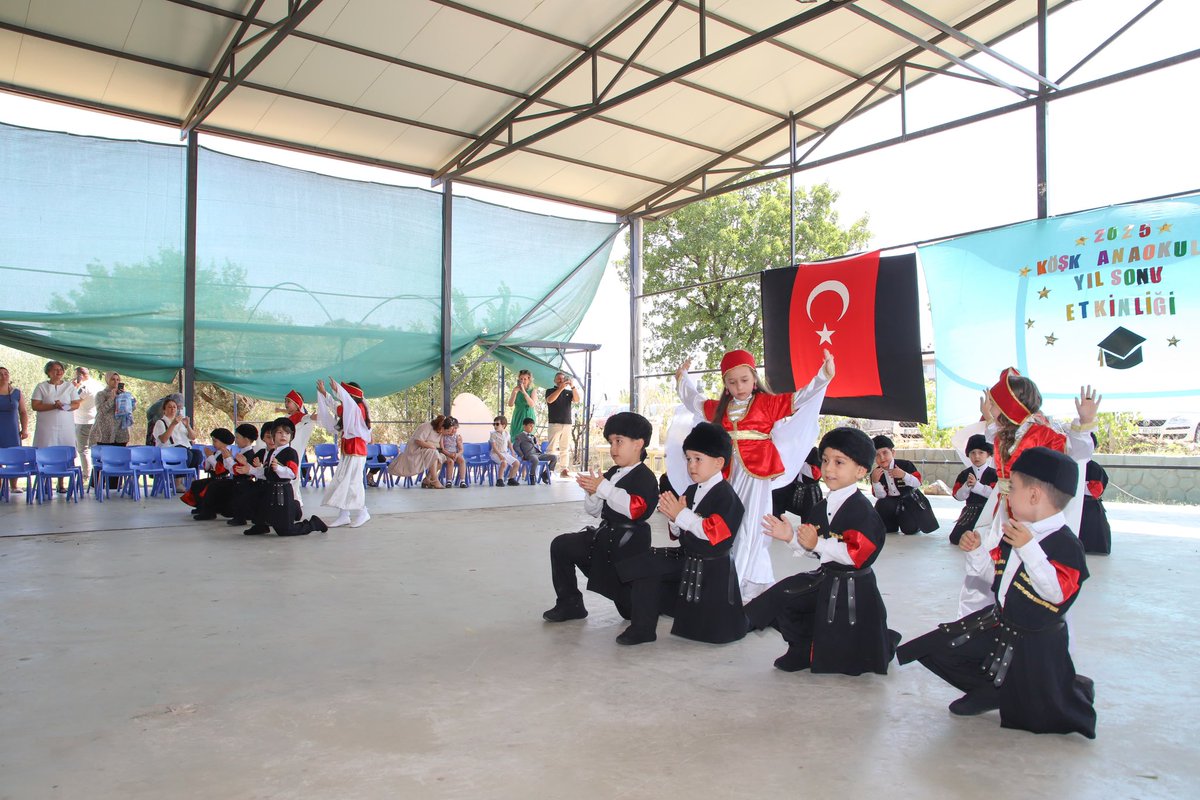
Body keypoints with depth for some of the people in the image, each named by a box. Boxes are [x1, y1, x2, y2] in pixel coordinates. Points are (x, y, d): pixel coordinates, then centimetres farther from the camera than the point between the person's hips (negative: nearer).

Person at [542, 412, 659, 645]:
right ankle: (570, 603, 15)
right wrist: (592, 493, -9)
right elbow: (594, 510, 14)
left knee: (628, 588, -13)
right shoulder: (611, 474, 13)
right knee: (560, 546, 5)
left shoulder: (644, 477, -13)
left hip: (629, 543, -8)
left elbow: (636, 509, -30)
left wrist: (604, 488, -28)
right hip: (604, 536, 9)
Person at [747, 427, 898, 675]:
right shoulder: (823, 507, 5)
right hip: (825, 579, 7)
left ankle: (887, 643, 39)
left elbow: (856, 554, -29)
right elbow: (812, 548, 10)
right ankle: (803, 650, 17)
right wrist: (792, 537, -6)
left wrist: (818, 543, -28)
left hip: (852, 589, -7)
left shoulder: (861, 509, -22)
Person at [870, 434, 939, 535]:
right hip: (890, 502, 3)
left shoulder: (905, 465, -19)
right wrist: (875, 481, -32)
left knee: (910, 529, -15)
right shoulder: (875, 474, -12)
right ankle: (891, 525, 14)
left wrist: (904, 475, -37)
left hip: (909, 500, -3)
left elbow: (918, 483, -19)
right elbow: (881, 496, -13)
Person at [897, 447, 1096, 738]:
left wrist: (1029, 548, -41)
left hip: (1036, 642, -7)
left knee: (1037, 716, 4)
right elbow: (994, 573, 12)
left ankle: (1078, 690, 35)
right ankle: (991, 691, 20)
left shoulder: (1065, 544, -23)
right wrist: (976, 551, -6)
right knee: (938, 649, 1)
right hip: (996, 625, 7)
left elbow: (1056, 592, -34)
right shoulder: (1014, 534, 2)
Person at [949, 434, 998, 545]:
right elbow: (958, 496, 2)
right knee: (955, 538, -4)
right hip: (970, 511, 3)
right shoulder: (964, 474, 5)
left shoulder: (993, 474, -4)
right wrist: (967, 485, -17)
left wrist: (976, 485, -22)